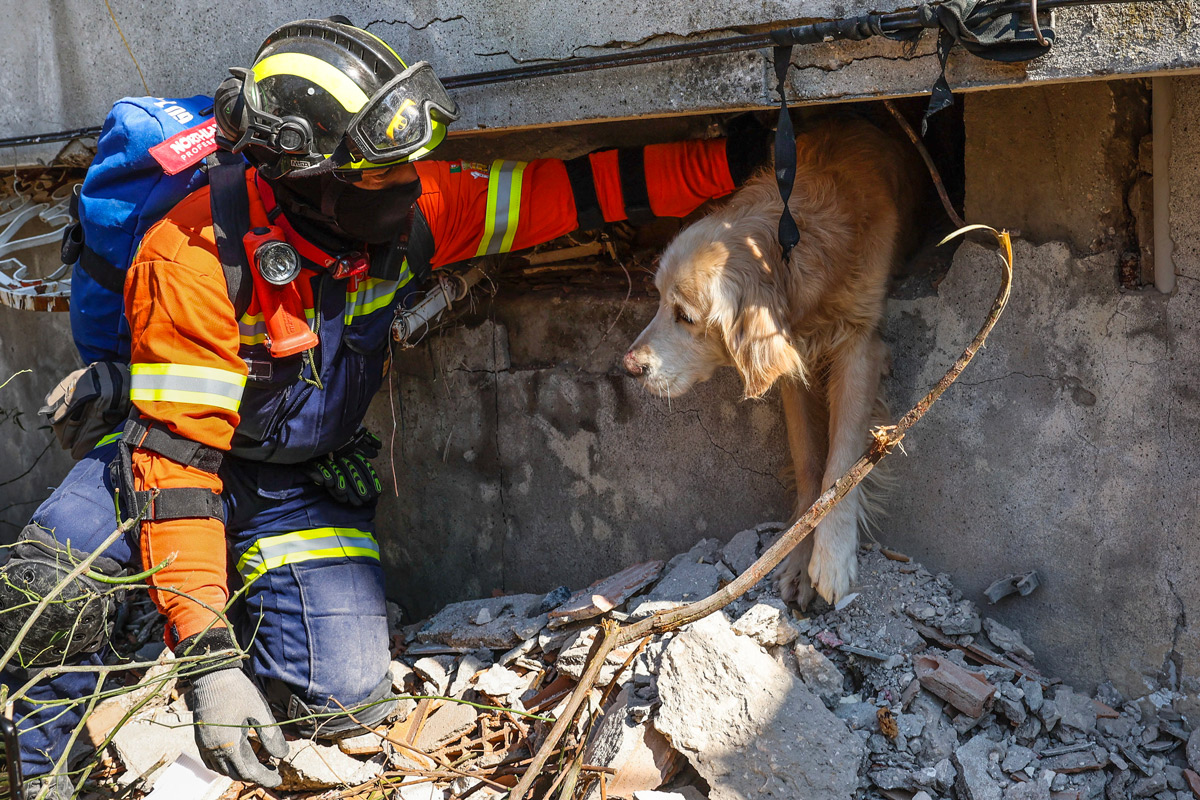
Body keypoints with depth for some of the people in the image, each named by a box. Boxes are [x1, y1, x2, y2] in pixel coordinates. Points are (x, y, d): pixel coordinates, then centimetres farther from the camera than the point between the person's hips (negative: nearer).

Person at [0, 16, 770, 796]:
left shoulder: (407, 211, -17)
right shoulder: (197, 258, -30)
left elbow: (568, 191, -12)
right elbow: (175, 451, -32)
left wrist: (731, 159, -16)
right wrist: (209, 660, -37)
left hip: (306, 482, 4)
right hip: (189, 460, -3)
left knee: (347, 696, -13)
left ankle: (251, 595, 19)